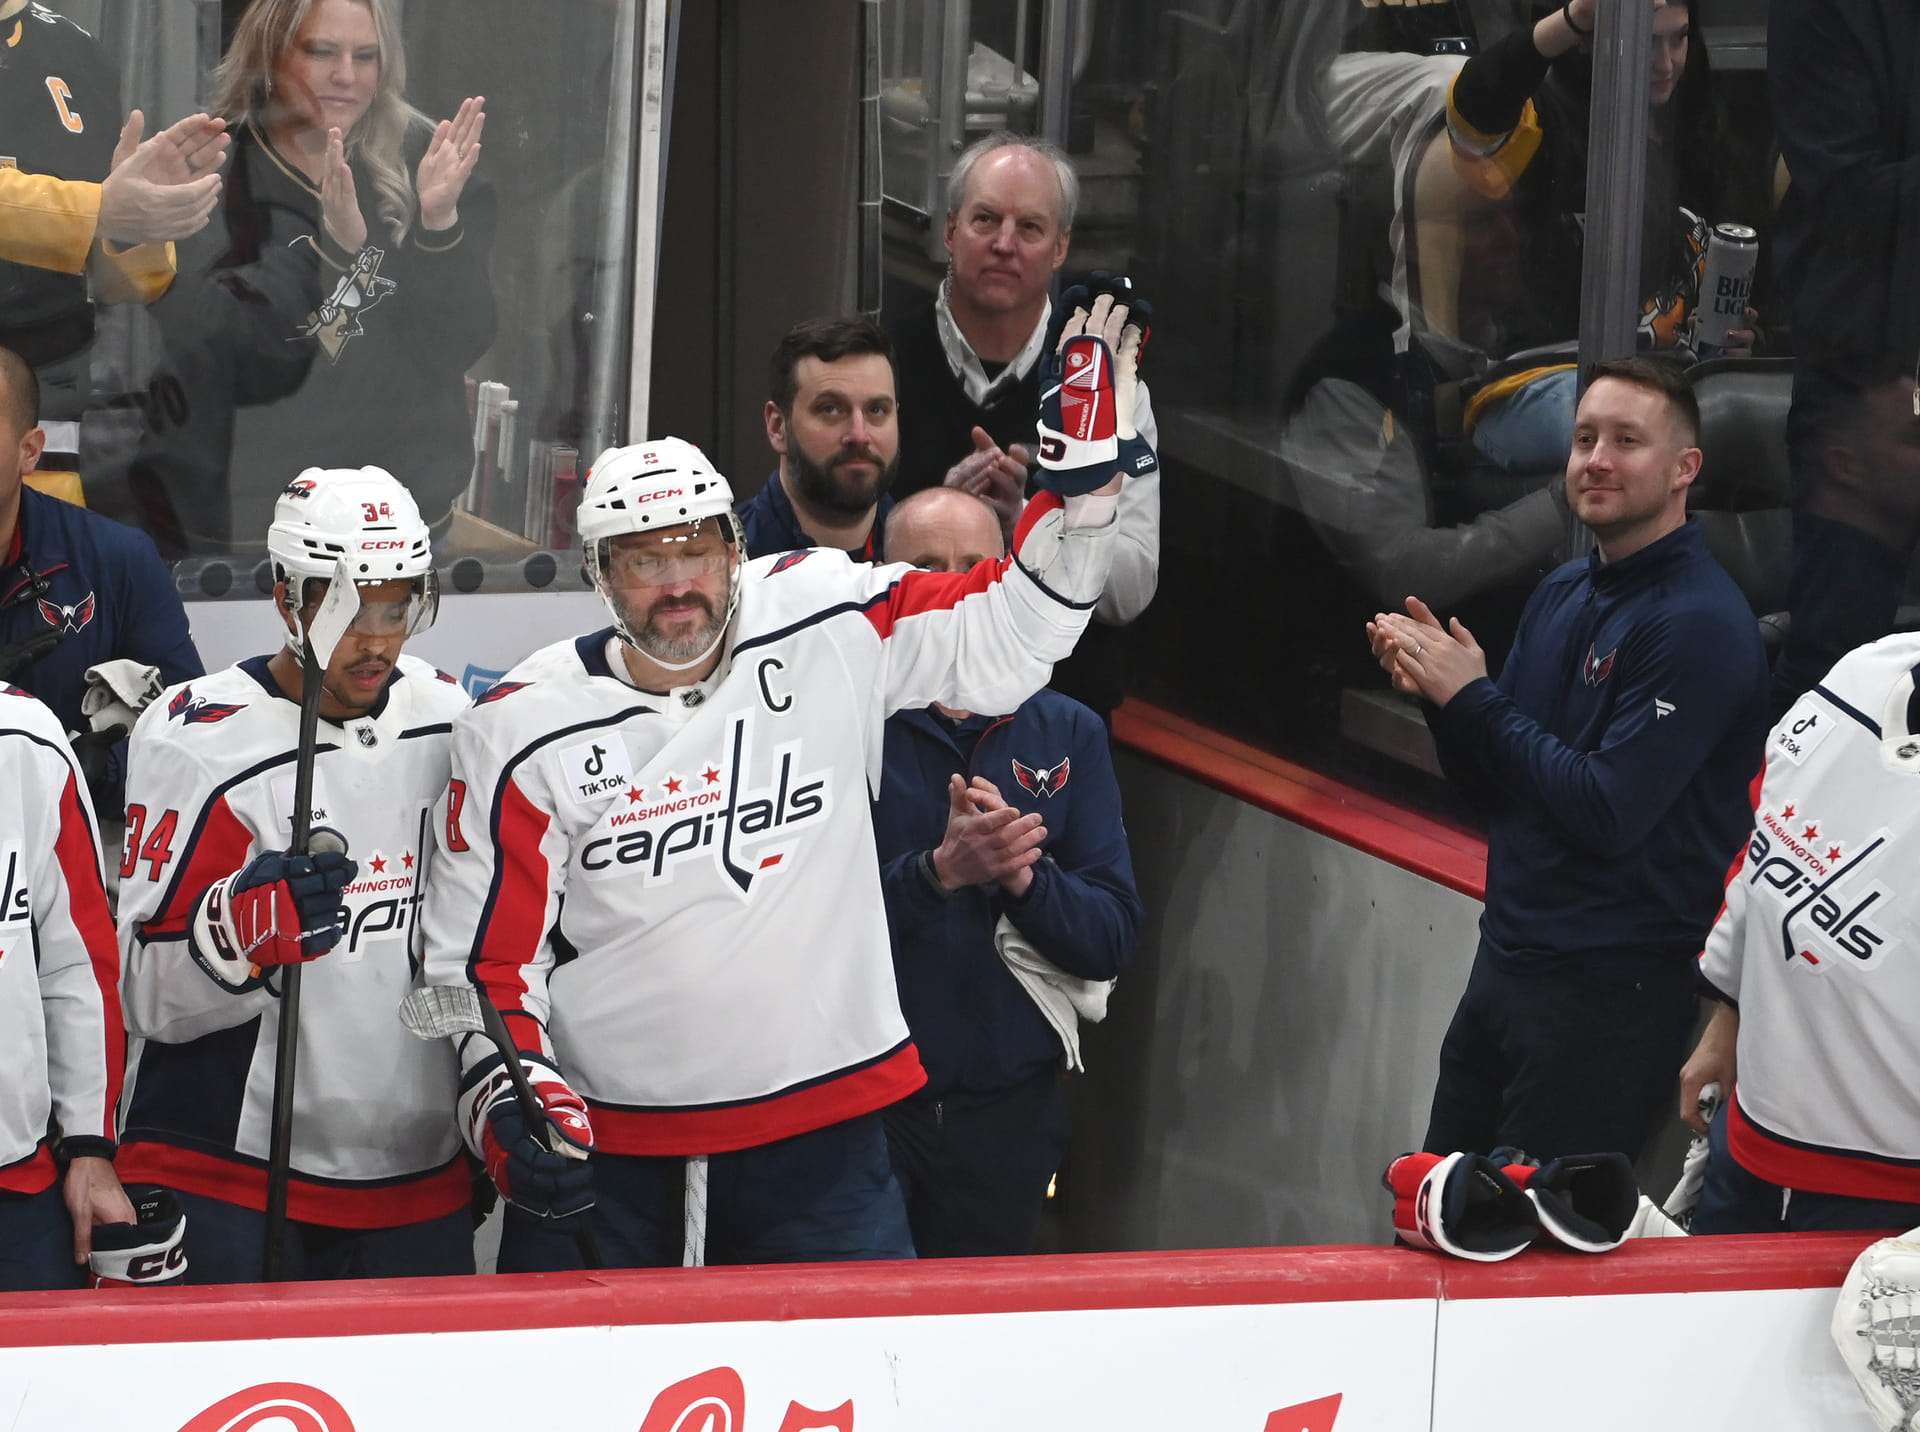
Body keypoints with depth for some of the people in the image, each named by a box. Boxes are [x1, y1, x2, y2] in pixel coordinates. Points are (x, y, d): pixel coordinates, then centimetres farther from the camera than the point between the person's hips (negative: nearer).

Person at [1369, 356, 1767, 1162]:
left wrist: (1472, 698, -16)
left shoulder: (1699, 625, -17)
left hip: (1612, 990, -8)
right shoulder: (1563, 596, 9)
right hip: (1506, 959, 8)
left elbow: (1607, 814, -22)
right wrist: (1439, 690, -6)